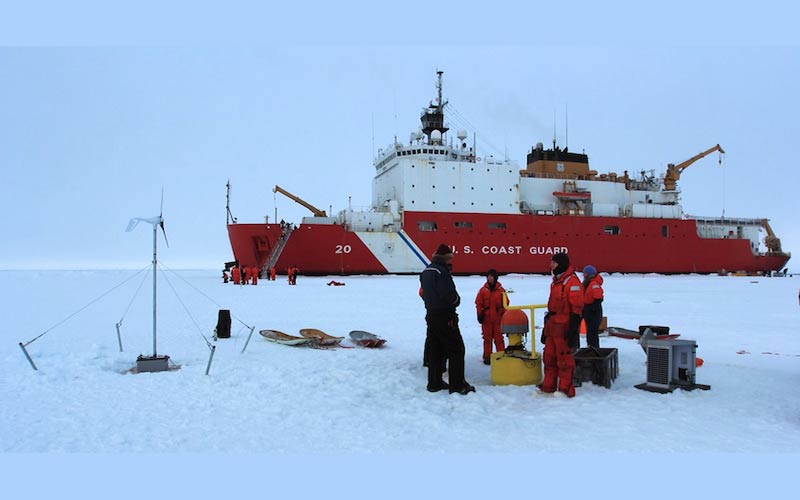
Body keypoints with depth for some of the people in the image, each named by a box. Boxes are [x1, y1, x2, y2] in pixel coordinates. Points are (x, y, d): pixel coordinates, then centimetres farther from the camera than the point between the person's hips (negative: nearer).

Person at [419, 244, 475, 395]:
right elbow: (449, 294, -23)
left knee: (434, 350, 14)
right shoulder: (441, 271, -17)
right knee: (456, 350, -2)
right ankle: (458, 385, -2)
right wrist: (456, 300, -5)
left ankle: (434, 383, 20)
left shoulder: (425, 272, 12)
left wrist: (432, 304, 12)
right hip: (445, 316, -9)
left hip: (431, 315, 9)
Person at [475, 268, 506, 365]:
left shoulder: (501, 290, -1)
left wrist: (503, 315, 2)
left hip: (498, 318, 0)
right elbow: (478, 303, 2)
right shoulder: (483, 290, -2)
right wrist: (479, 314, -2)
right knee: (487, 338, 8)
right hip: (486, 319, 1)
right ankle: (487, 356, 16)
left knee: (498, 338, 4)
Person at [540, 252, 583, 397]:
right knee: (549, 357, 13)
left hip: (564, 328, -9)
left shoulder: (572, 282, -13)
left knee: (564, 358, -2)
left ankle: (565, 389, 7)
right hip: (552, 327, 9)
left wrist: (573, 329, -20)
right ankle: (548, 386, 23)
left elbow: (576, 308, -16)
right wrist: (546, 327, 24)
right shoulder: (555, 282, 17)